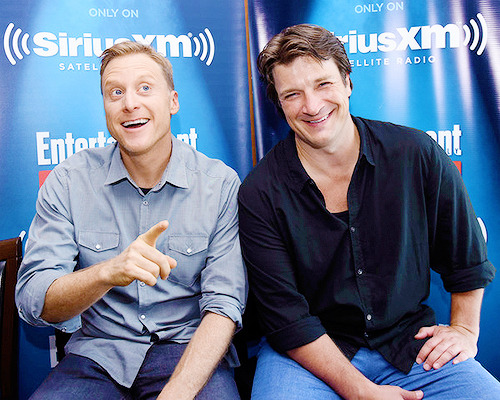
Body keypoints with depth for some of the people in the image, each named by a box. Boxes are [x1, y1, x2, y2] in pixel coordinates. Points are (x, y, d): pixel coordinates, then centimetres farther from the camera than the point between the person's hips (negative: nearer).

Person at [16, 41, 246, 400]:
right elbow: (32, 302, -9)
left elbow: (224, 305, -9)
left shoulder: (221, 184, -6)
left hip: (189, 350, -1)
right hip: (98, 354, 1)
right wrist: (108, 272, -30)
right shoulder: (69, 181, -2)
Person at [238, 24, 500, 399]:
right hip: (307, 354, -2)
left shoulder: (418, 154, -6)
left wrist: (465, 329, 7)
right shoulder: (260, 195, -12)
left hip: (410, 340, 3)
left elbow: (468, 253, 10)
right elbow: (288, 319, -12)